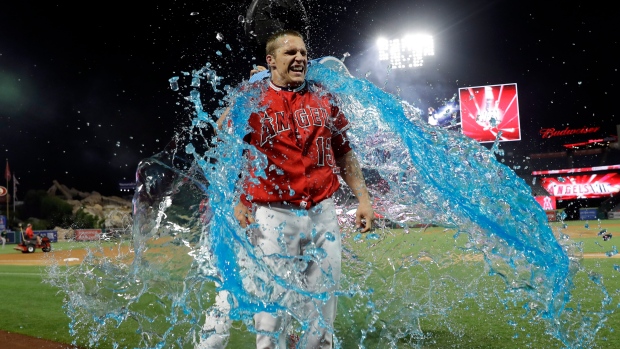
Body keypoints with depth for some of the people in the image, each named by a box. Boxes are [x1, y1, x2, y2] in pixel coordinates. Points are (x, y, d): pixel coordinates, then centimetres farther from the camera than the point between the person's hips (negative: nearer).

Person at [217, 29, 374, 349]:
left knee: (324, 301, 12)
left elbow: (344, 153, 14)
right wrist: (237, 201, -6)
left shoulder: (323, 97, 10)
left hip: (323, 214, 4)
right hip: (273, 216, -3)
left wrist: (363, 198, 8)